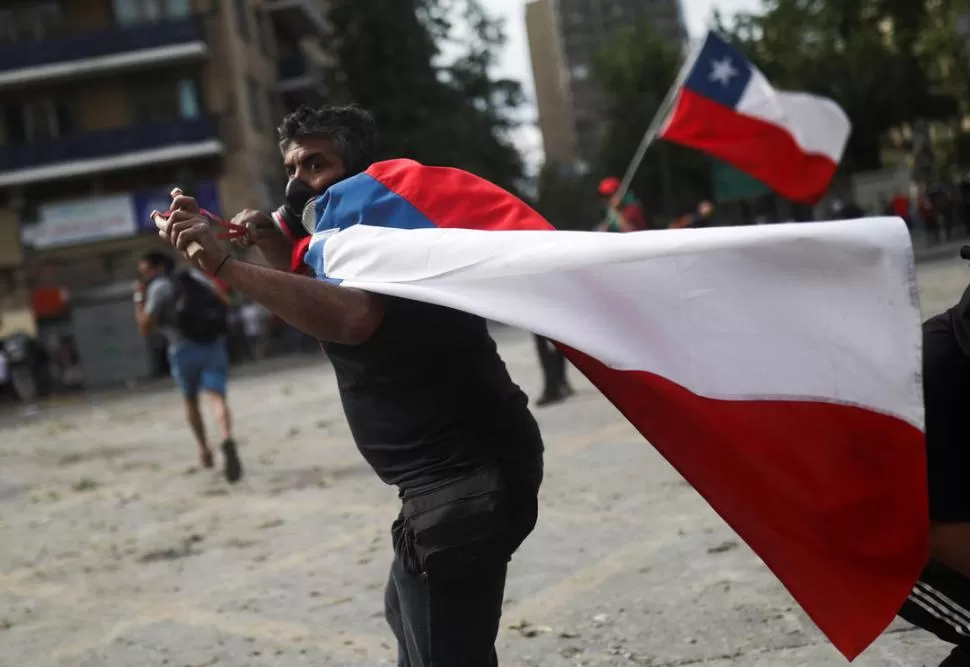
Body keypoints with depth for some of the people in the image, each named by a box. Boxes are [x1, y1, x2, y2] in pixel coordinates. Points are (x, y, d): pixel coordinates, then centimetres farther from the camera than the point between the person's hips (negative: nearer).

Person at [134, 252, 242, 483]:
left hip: (185, 349, -3)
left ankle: (203, 449, 21)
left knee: (190, 400, 21)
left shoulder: (159, 288, 0)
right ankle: (228, 440, -39)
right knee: (218, 397, -14)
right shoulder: (193, 276, 15)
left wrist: (138, 298, 4)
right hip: (214, 345, 3)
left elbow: (145, 328, -4)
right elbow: (224, 300, 13)